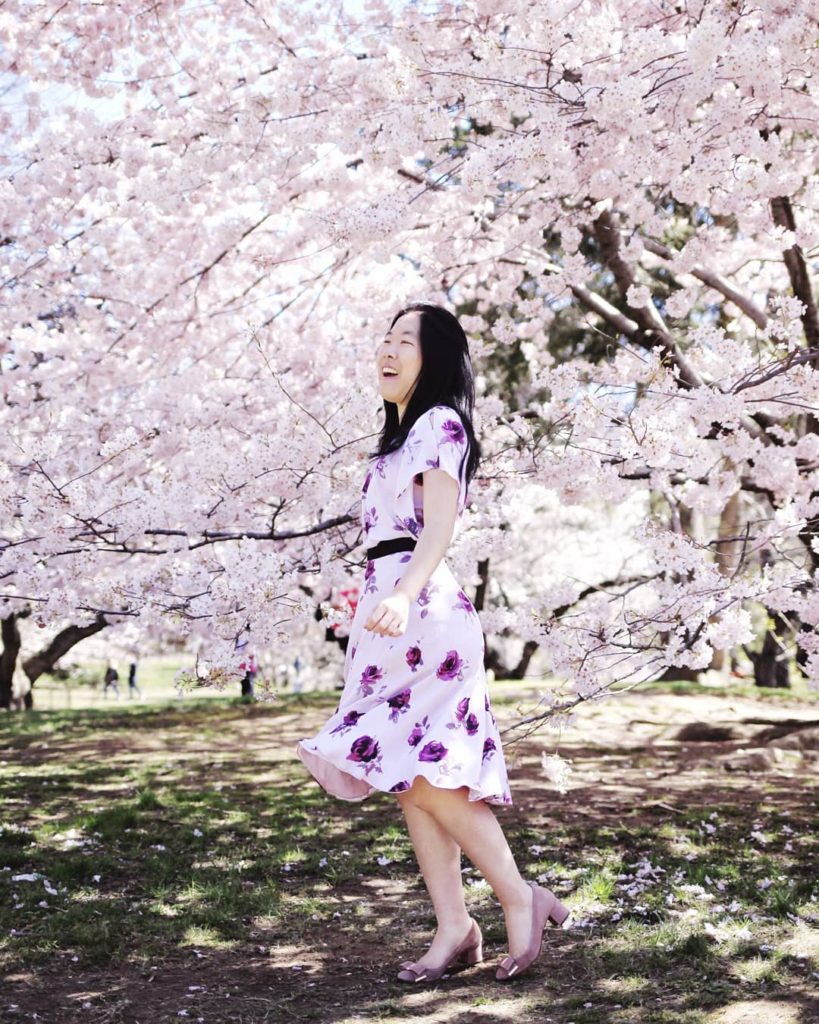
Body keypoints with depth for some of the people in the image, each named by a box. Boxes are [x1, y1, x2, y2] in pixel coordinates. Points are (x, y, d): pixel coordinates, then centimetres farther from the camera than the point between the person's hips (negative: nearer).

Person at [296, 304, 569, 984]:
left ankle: (521, 898, -4)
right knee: (409, 776, 4)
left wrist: (402, 596, -30)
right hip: (393, 607, 10)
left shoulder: (439, 423, -4)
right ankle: (454, 928, 5)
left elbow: (440, 527, -16)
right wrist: (375, 598, 29)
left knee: (422, 771, -13)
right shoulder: (405, 432, 23)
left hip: (420, 606, -10)